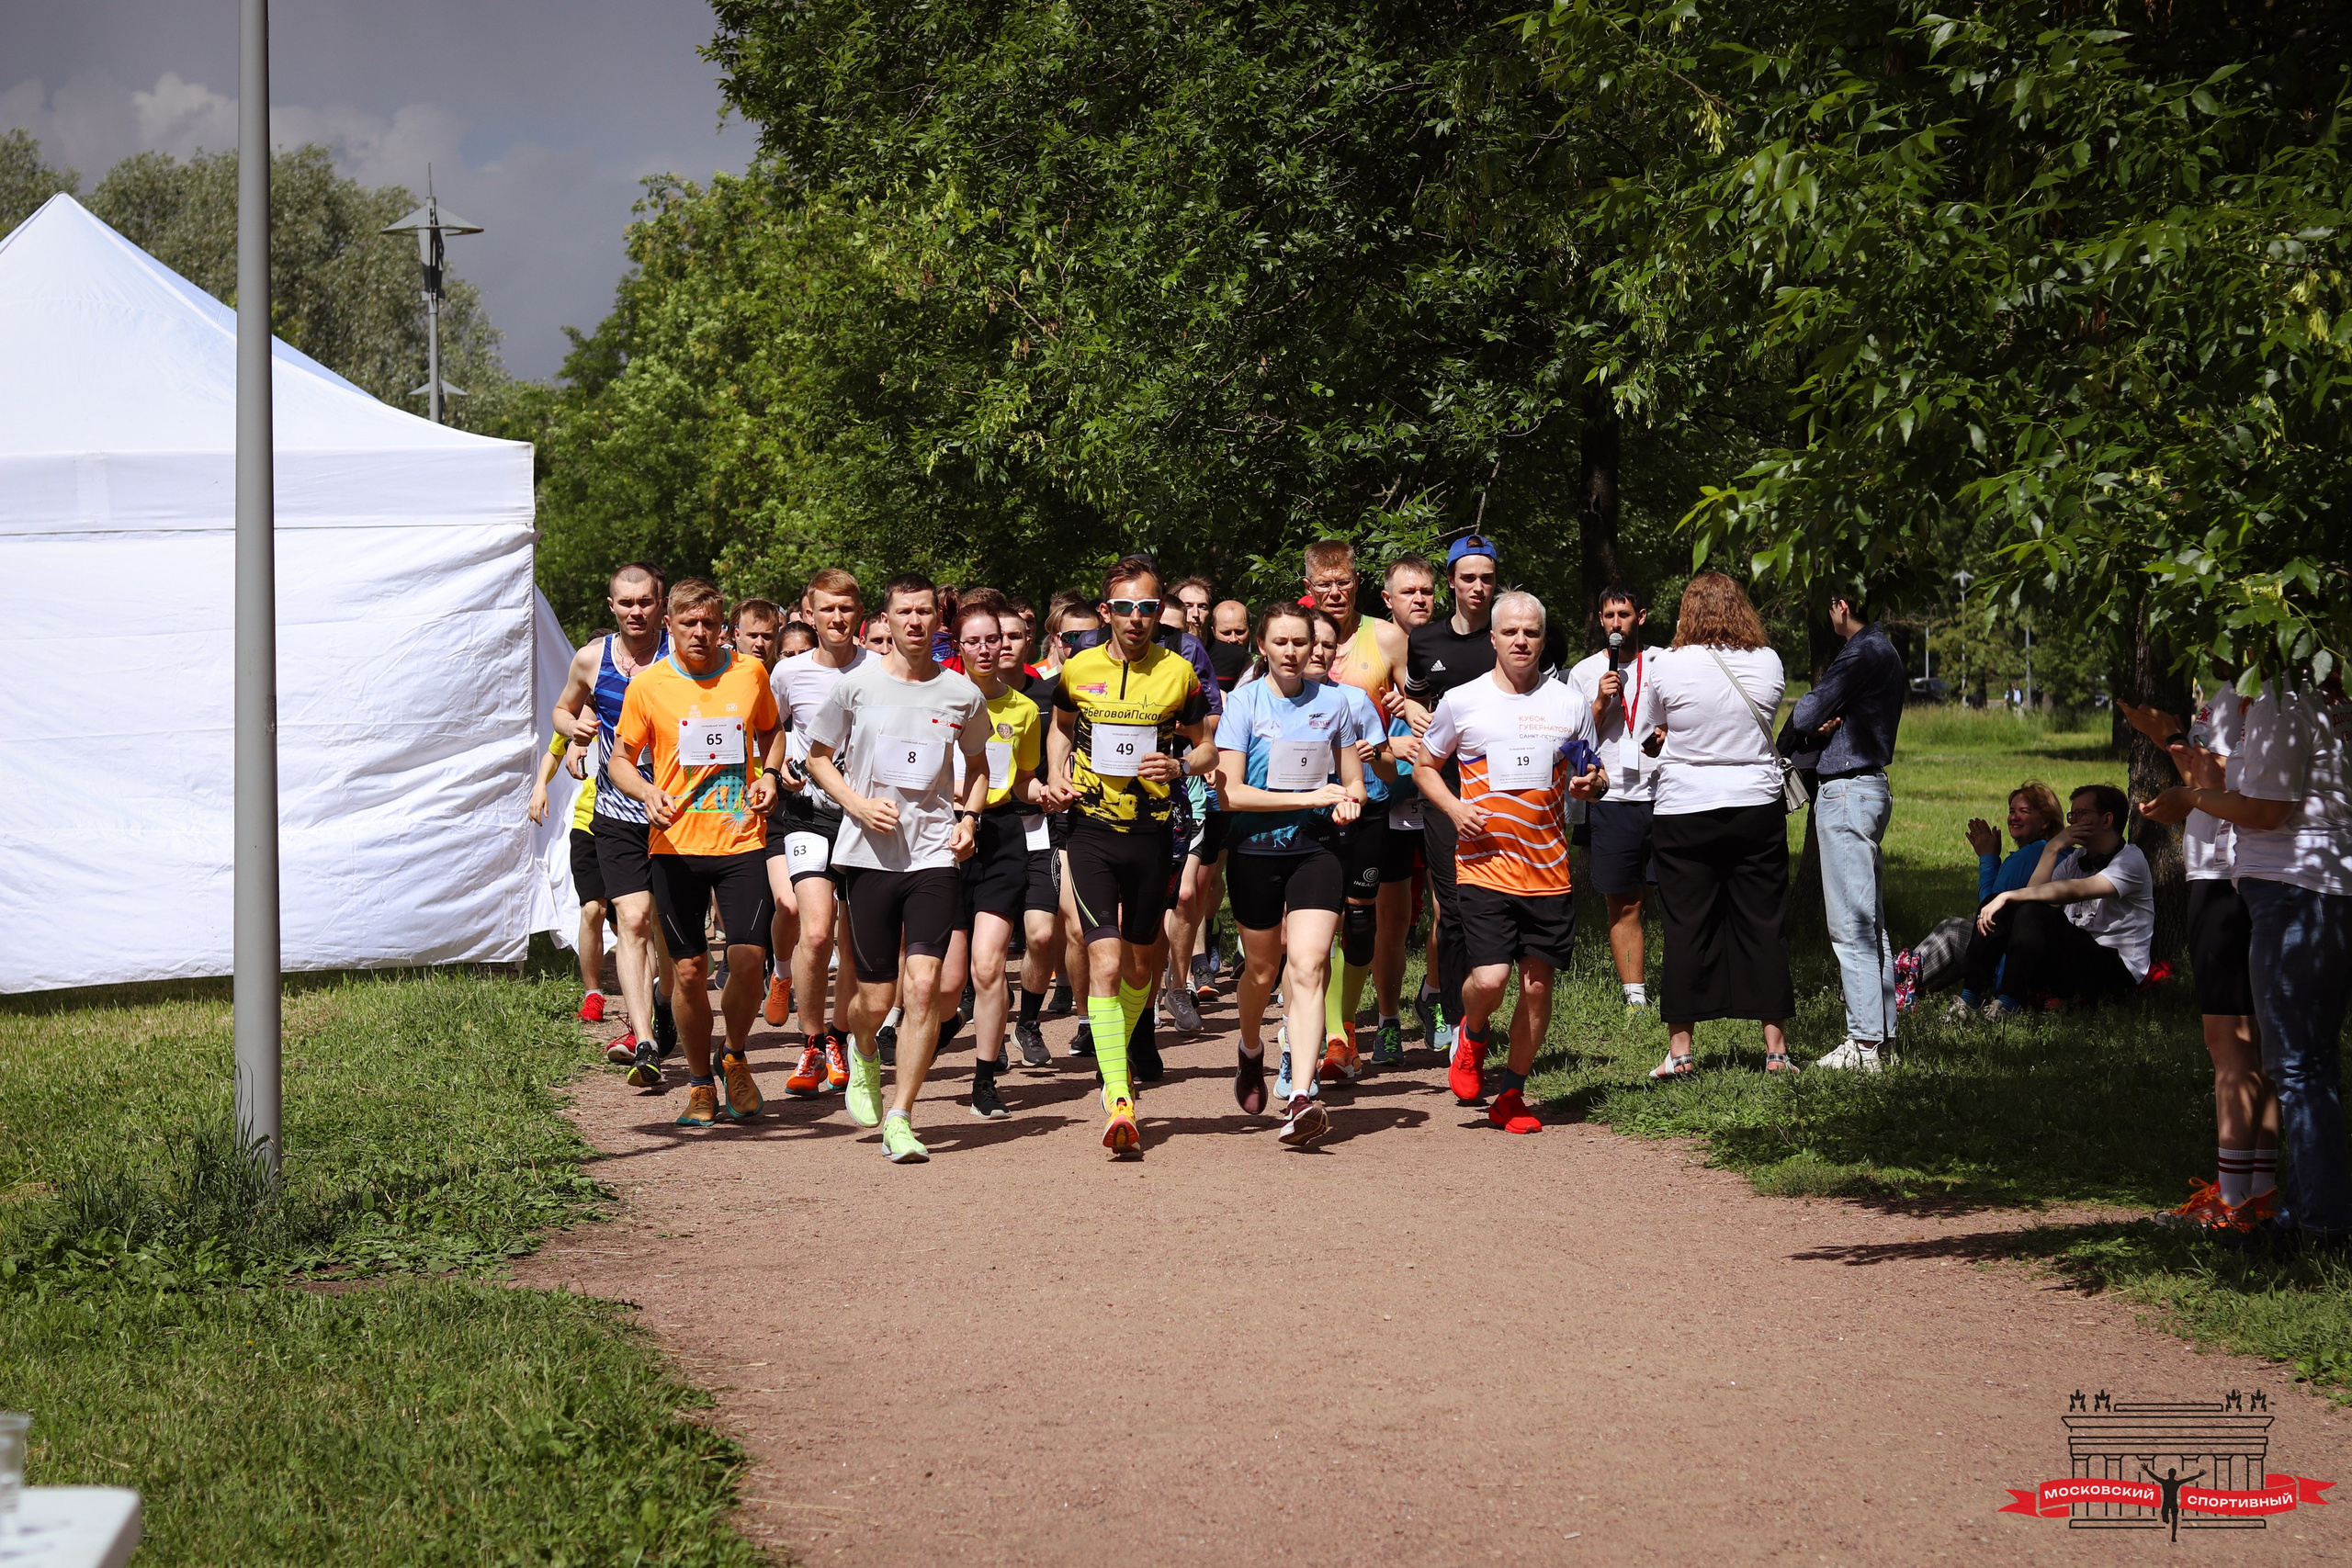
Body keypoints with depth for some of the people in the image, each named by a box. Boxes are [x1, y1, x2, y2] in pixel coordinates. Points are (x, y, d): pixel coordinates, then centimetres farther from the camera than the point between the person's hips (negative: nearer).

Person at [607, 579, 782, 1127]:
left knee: (748, 959, -11)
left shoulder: (750, 674, 4)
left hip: (741, 839, 1)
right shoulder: (647, 685, -1)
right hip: (675, 844, 0)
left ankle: (735, 1058, 17)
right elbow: (620, 759, 6)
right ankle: (700, 1084, 19)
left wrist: (768, 773, 2)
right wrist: (646, 792, -15)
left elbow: (771, 731, 22)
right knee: (689, 970, 1)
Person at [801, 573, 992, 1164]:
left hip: (935, 852, 1)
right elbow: (818, 757, 9)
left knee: (923, 984, -14)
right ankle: (863, 1053, 40)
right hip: (868, 852, -1)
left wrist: (969, 816, 5)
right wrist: (858, 804, -8)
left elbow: (977, 764, 23)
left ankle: (900, 1120, -7)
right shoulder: (855, 686, -1)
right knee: (876, 997, 3)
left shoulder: (962, 693, 5)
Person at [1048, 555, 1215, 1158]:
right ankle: (1119, 1103, -18)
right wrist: (1057, 777, 4)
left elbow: (1207, 747, 9)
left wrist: (1181, 765, -13)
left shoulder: (1179, 673, 0)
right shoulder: (1078, 670, 2)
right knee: (1105, 964, -13)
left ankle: (1118, 1054, 42)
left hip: (1153, 833, 1)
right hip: (1092, 832, -1)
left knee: (1140, 961, 13)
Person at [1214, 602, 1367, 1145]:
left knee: (1307, 964, -16)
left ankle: (1300, 1098, -22)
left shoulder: (1332, 703, 5)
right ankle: (1251, 1050, 46)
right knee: (1263, 968, 14)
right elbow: (1230, 792, -12)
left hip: (1317, 848, 1)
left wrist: (1346, 805, -10)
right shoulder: (1245, 703, -4)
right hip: (1257, 850, -1)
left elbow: (1353, 782, 14)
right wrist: (1310, 797, -17)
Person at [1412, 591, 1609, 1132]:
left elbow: (1592, 776, 19)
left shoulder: (1570, 705, 8)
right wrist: (1454, 807, -6)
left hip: (1548, 869, 2)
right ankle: (1473, 1035, 20)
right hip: (1485, 862, -2)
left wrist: (1593, 784, -5)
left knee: (1538, 983, 3)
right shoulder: (1462, 702, 2)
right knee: (1489, 979, -15)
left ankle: (1512, 1094, 19)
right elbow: (1425, 768, 13)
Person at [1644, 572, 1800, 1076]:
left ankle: (1680, 1049, 6)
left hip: (1683, 812, -2)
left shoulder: (1667, 666, -7)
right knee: (1763, 926, 7)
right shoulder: (1768, 663, -1)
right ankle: (1776, 1048, 8)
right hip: (1757, 807, 2)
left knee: (1686, 929, 4)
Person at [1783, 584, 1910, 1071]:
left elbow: (1807, 716, -12)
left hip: (1846, 791, -11)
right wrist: (1821, 728, -5)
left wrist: (1794, 738, 10)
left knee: (1850, 926, -10)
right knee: (1871, 924, 13)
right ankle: (1881, 1030, 17)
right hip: (1870, 787, 11)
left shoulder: (1863, 652, -14)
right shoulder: (1886, 652, 18)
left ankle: (1865, 1040, -11)